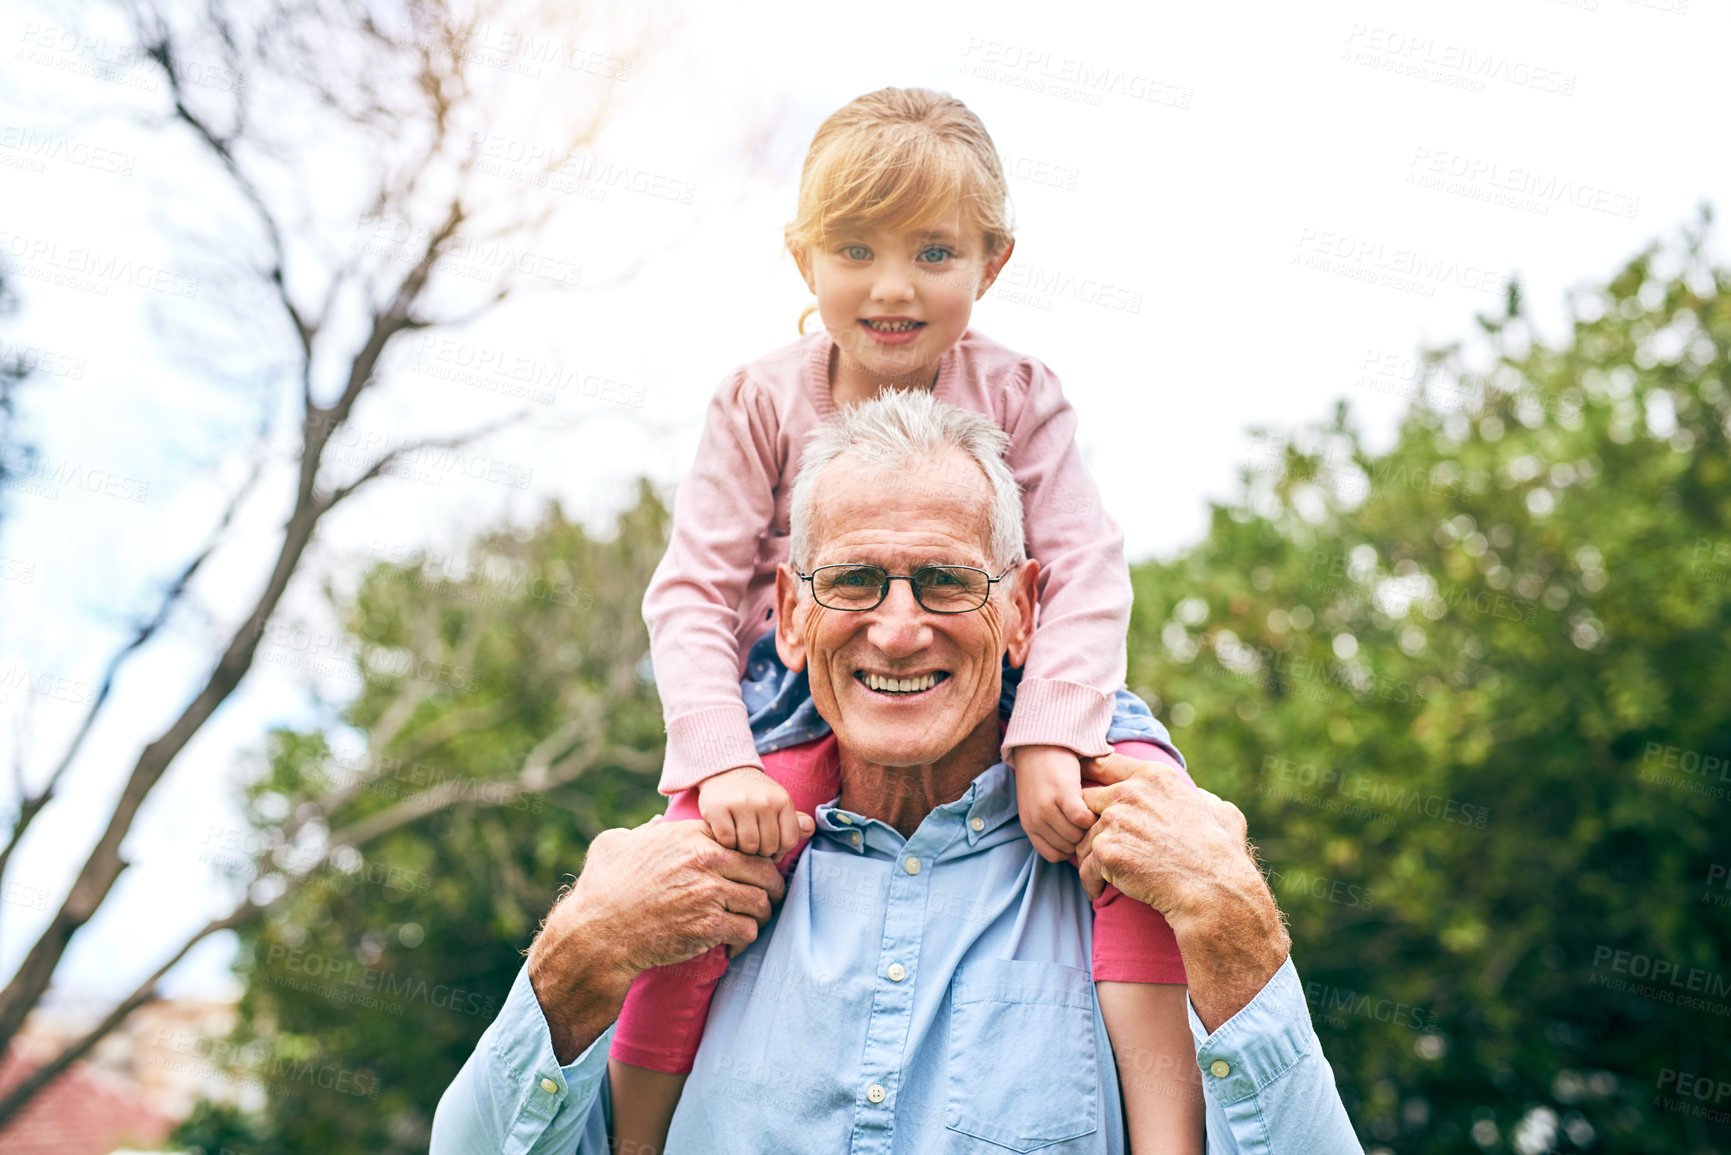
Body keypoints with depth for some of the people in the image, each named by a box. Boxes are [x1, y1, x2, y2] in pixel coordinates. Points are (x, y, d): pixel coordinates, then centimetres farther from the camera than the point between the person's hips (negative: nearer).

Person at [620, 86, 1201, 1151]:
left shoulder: (1018, 398, 0)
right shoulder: (763, 405, 0)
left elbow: (1085, 574, -8)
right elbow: (694, 592, -5)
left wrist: (1048, 741, -26)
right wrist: (720, 764, -21)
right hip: (804, 701, 0)